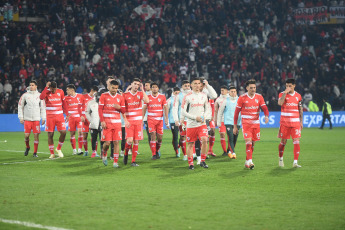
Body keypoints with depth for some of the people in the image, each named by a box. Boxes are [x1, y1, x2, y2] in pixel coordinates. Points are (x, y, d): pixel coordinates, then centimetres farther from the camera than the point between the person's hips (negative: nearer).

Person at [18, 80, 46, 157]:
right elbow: (20, 106, 7)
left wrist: (43, 118, 3)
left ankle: (35, 152, 3)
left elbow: (43, 107, 9)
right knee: (26, 135, -3)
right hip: (27, 119, 0)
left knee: (36, 135, -5)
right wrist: (21, 118, 1)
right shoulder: (25, 95, 3)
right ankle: (27, 147, 26)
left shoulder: (39, 95, 5)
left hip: (36, 119, 0)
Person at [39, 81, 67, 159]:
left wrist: (67, 114, 11)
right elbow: (41, 97, -29)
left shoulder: (60, 92, 2)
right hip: (50, 116, -2)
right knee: (50, 134, -1)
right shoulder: (47, 92, -6)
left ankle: (58, 149, 14)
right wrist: (46, 87, -28)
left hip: (60, 116, 2)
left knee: (63, 132, -8)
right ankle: (52, 153, 8)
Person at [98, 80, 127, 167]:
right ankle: (104, 154, 25)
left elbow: (123, 111, 13)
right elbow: (100, 109, 0)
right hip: (107, 123, -2)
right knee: (107, 142, -6)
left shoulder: (120, 97, 9)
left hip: (117, 122, 2)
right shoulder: (104, 96, 2)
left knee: (116, 142, -3)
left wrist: (119, 107, -10)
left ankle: (115, 162, 1)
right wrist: (102, 121, -9)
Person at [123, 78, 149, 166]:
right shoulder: (125, 95, -1)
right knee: (130, 140, -15)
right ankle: (126, 154, 13)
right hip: (129, 121, -2)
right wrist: (125, 120, -9)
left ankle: (133, 161, 9)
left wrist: (142, 90, -14)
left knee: (136, 141, 2)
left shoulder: (140, 94, 4)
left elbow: (147, 101, -16)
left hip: (138, 121, 2)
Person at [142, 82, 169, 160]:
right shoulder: (148, 97, 4)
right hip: (150, 119, -1)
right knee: (153, 136, -11)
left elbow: (165, 108, 2)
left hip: (160, 119, 1)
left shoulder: (162, 97, 4)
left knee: (160, 138, 2)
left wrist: (166, 118, -7)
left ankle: (157, 151, 27)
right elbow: (144, 108, 8)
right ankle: (154, 154, -6)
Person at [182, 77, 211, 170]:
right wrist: (195, 117, -13)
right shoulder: (187, 97, -5)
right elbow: (183, 112, -6)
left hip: (202, 123, 2)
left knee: (204, 140, -16)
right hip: (191, 124, -2)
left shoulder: (204, 95, 8)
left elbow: (208, 109, 17)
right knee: (190, 144, 3)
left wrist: (204, 116, -3)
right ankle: (191, 163, 16)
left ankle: (203, 161, -3)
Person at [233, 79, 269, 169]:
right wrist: (235, 126, 0)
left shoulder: (259, 97, 4)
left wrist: (266, 116, -24)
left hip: (256, 123, 4)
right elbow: (236, 112, 1)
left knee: (253, 143, 8)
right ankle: (250, 161, -19)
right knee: (248, 142, -16)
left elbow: (264, 108, -1)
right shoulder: (242, 98, -4)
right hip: (246, 123, -3)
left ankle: (247, 162, 20)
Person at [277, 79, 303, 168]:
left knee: (296, 141, -8)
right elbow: (280, 103, -22)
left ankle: (295, 162, -10)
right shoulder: (282, 94, 0)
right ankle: (280, 159, 27)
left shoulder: (298, 96, 8)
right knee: (283, 141, 5)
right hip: (284, 123, -2)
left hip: (295, 123, 2)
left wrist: (301, 121, 10)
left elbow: (300, 109, 14)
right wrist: (285, 93, -21)